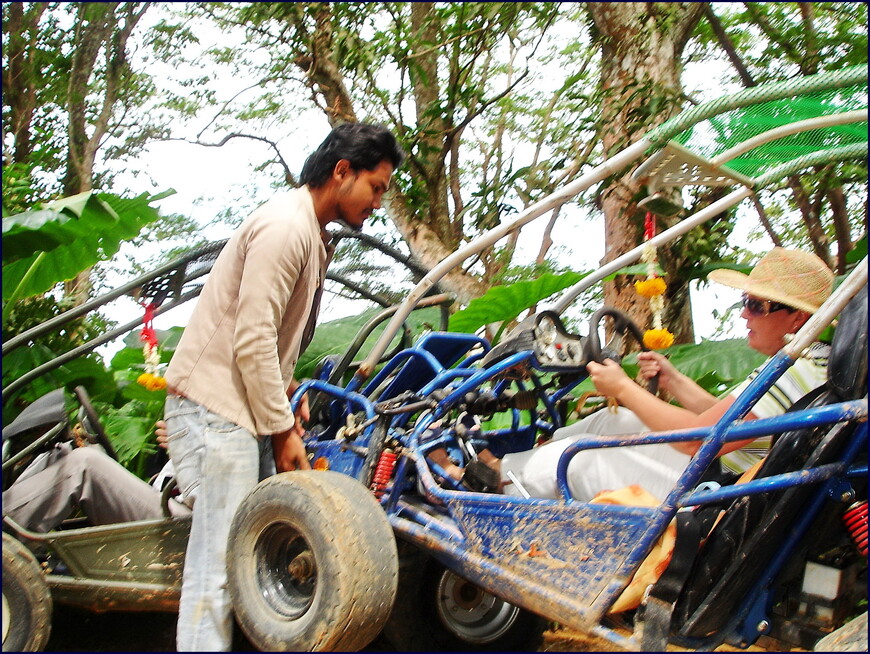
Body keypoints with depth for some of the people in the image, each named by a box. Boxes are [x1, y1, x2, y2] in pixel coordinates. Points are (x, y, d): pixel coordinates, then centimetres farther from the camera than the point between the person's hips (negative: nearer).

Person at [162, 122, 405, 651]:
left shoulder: (312, 234, 16)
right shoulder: (285, 227, -16)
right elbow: (251, 342, -20)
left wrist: (287, 387, 9)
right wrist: (283, 430, -15)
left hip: (247, 407, 10)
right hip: (214, 405, -10)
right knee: (219, 561, -9)